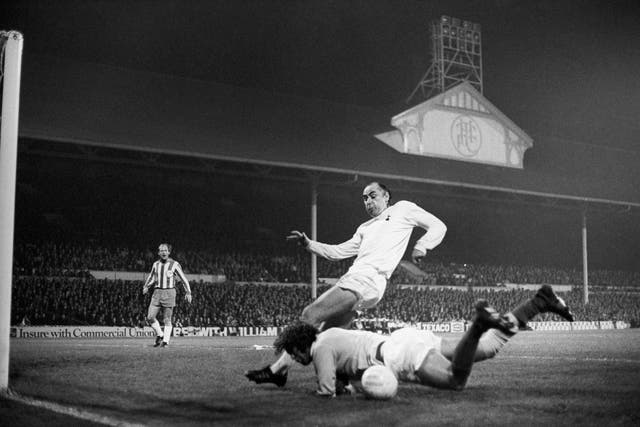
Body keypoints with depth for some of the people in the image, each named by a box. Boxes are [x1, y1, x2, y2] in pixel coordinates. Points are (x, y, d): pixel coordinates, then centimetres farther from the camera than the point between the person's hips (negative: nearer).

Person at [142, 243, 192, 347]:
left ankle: (165, 340, 6)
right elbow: (151, 276, 26)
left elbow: (183, 279, 2)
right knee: (150, 318, -4)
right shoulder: (156, 264, 9)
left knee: (167, 319, -3)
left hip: (169, 293, -4)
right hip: (157, 292, 4)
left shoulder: (174, 264, -3)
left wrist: (188, 292, -2)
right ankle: (160, 335, 15)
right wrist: (146, 286, 13)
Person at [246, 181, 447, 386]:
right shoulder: (365, 228, 32)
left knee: (310, 315, -15)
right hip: (351, 278, 9)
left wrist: (421, 246, -4)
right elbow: (338, 251, 30)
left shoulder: (402, 209, 16)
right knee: (326, 334, -4)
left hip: (367, 280, -9)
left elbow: (438, 226, 14)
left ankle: (279, 369, -13)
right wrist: (308, 244, 19)